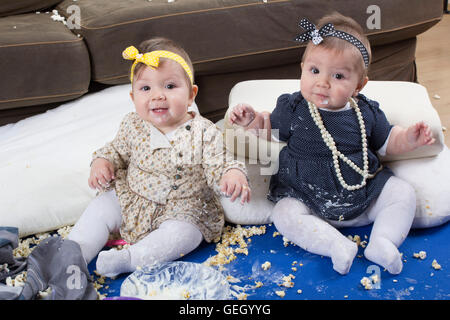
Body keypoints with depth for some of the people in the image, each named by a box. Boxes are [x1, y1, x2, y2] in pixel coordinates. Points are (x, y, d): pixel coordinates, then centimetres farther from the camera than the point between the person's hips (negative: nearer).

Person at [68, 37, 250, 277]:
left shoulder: (204, 133, -16)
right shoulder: (133, 125, -4)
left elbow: (218, 166, -16)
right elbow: (117, 150, 13)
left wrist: (233, 174, -38)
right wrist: (102, 162, -7)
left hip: (183, 211, -4)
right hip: (131, 200, 4)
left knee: (183, 233, -29)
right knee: (101, 208, -8)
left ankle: (128, 259, -30)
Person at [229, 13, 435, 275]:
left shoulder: (367, 112, -3)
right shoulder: (293, 108, -8)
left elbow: (387, 142, 10)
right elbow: (272, 130, 8)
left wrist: (408, 139, -10)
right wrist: (253, 121, -11)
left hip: (364, 194, 2)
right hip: (309, 198, -2)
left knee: (404, 193, -9)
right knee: (285, 215, -25)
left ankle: (383, 241, -17)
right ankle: (338, 245, -30)